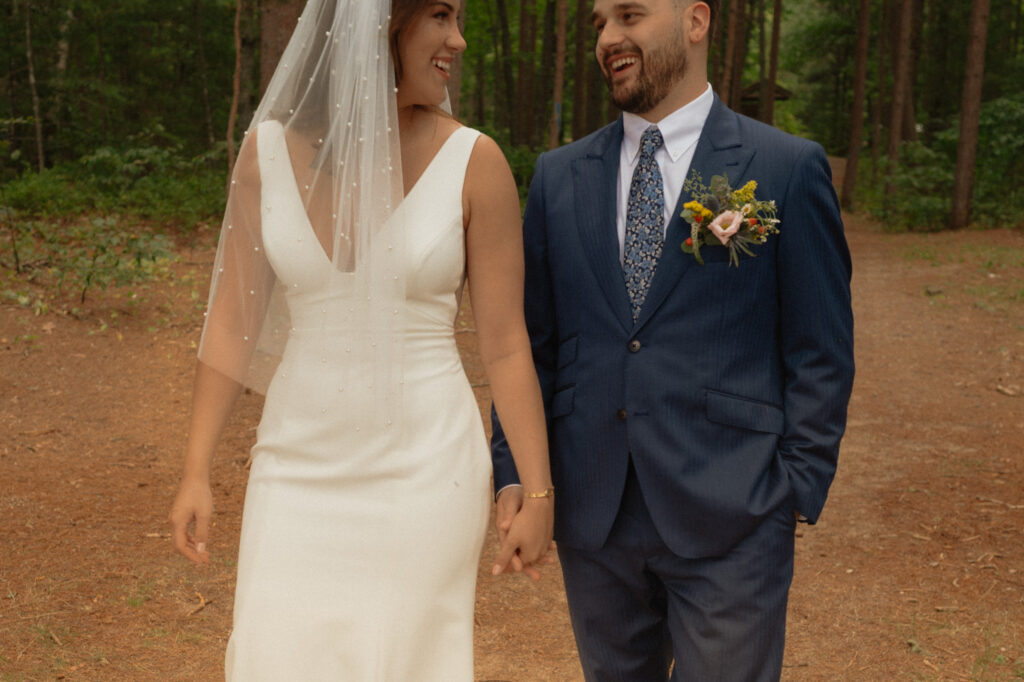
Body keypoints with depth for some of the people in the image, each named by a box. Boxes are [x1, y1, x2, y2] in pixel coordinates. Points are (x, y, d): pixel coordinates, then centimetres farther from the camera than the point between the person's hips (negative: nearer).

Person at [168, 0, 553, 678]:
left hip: (425, 470, -2)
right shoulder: (269, 151, -3)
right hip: (299, 467, 2)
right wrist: (197, 472, 3)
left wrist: (539, 494, -4)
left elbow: (505, 342, -6)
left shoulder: (473, 162, -10)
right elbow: (234, 318, 3)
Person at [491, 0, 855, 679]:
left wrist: (797, 491, -6)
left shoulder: (790, 169, -3)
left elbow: (821, 354, -2)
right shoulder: (559, 176, 7)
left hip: (730, 521, -3)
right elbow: (532, 339, 9)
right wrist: (513, 470, 2)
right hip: (591, 518, 4)